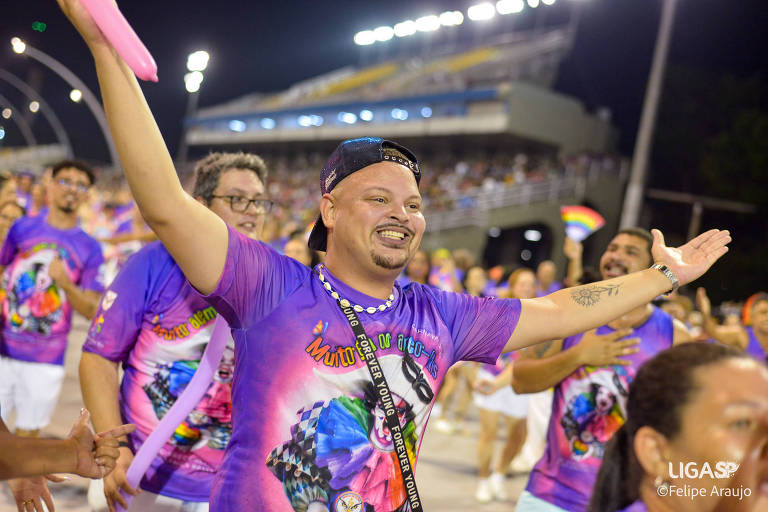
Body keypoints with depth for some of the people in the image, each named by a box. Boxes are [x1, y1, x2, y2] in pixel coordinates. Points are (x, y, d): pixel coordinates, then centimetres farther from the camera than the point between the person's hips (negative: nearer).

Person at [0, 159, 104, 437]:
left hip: (45, 361, 0)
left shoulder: (90, 249, 1)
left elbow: (91, 310, -3)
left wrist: (65, 284, -19)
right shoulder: (23, 228, 5)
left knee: (27, 435, 9)